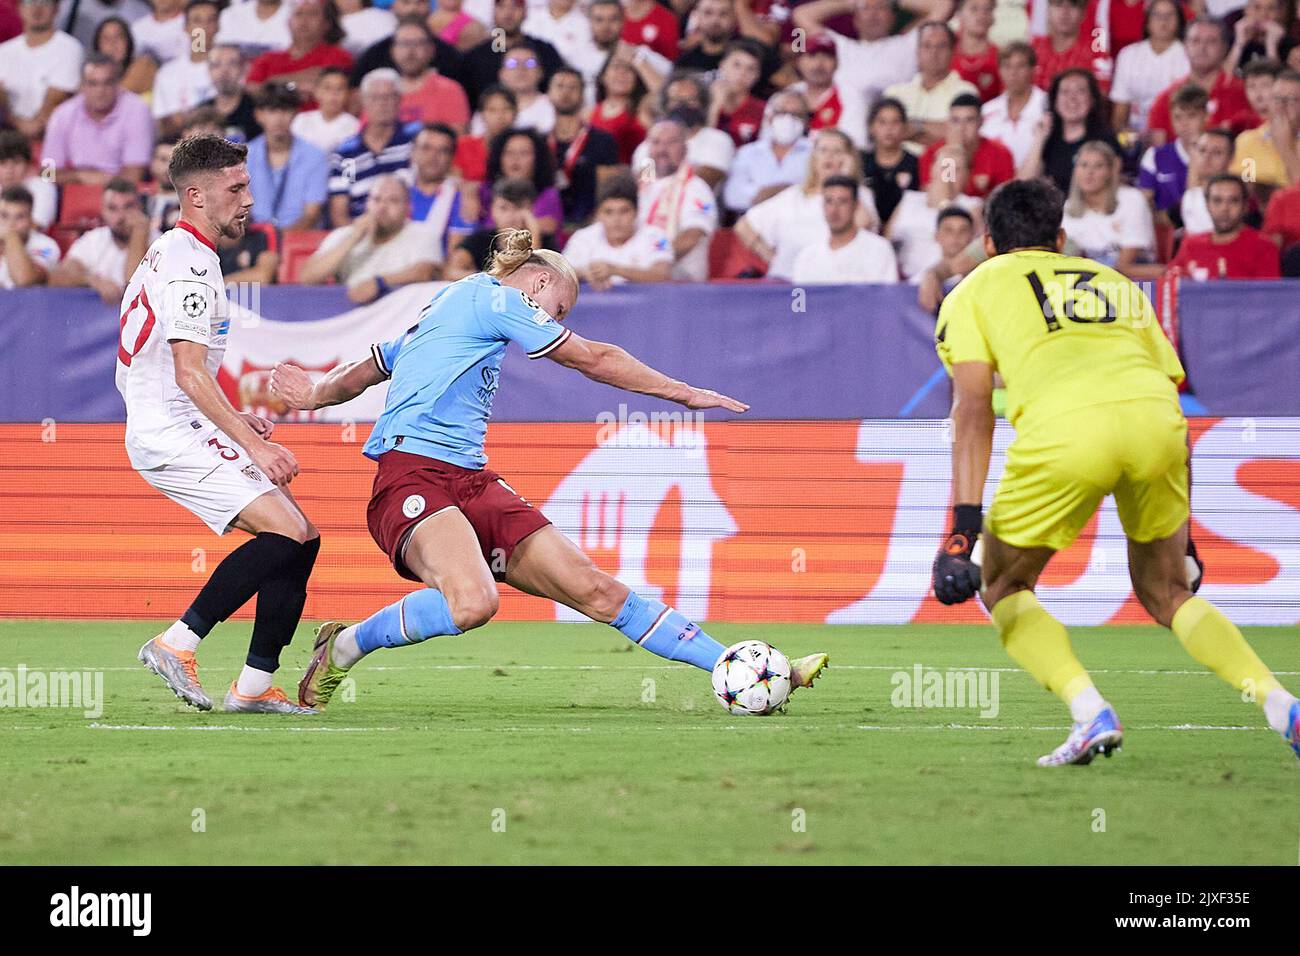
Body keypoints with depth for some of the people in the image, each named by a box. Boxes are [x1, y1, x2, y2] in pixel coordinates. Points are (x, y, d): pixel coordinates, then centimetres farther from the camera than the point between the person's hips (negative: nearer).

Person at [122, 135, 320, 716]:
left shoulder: (166, 255, 21)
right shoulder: (189, 262, -13)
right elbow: (189, 372, -22)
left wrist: (236, 422, 21)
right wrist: (254, 444, -25)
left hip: (179, 430, 11)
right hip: (173, 435, -11)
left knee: (302, 539, 5)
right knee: (287, 532, -23)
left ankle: (254, 687, 4)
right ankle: (176, 644, -18)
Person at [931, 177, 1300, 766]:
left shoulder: (974, 291, 24)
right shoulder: (1117, 284, 36)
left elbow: (973, 405, 7)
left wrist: (965, 520, 0)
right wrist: (1180, 537, 37)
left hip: (1064, 430, -4)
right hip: (1154, 413, 4)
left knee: (1004, 588, 19)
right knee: (1162, 591, 25)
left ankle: (1090, 713, -2)